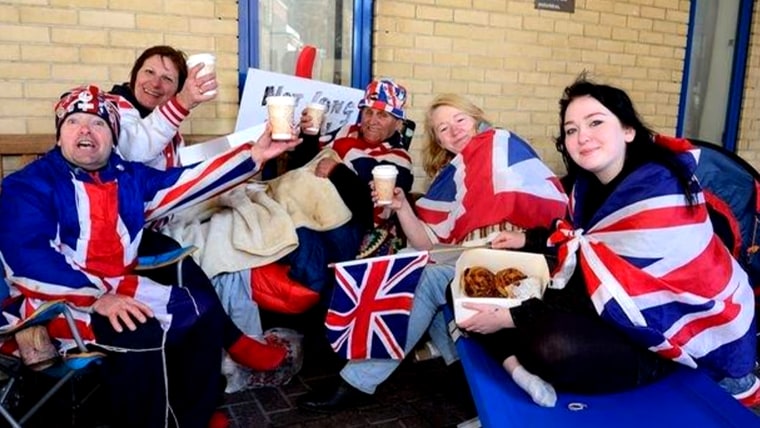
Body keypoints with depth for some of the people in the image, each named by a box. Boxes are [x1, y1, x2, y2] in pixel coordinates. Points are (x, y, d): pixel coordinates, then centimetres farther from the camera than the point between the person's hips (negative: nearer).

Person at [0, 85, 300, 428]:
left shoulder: (129, 178, 12)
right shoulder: (29, 184, -5)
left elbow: (189, 181, 2)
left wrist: (254, 155, -6)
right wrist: (97, 297, -28)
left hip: (118, 290, 7)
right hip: (54, 302, -6)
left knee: (202, 308, -2)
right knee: (141, 332, -31)